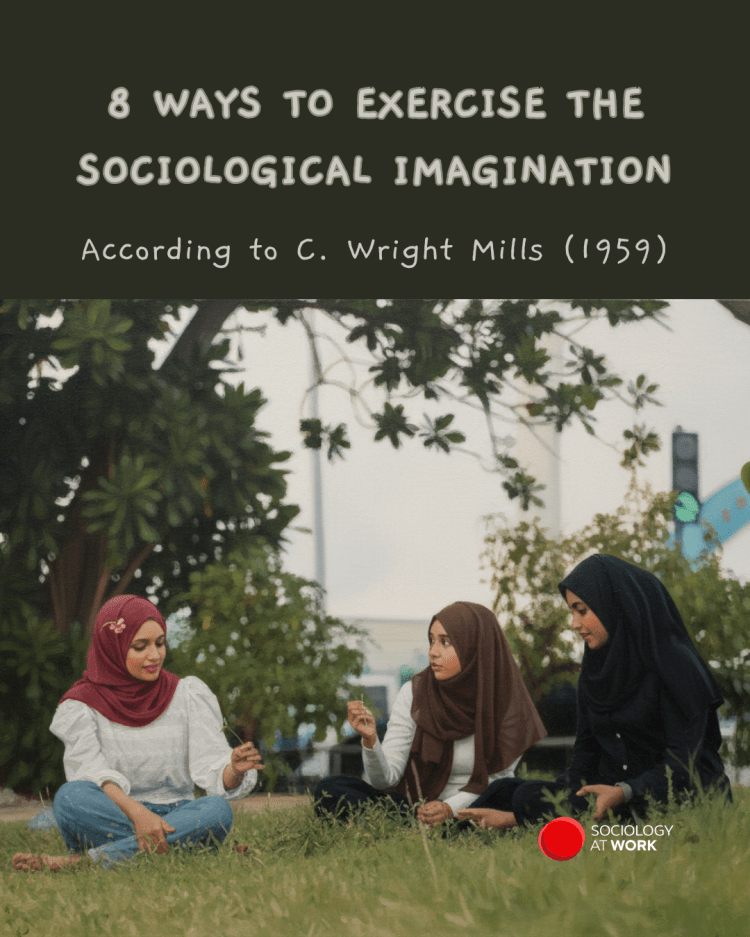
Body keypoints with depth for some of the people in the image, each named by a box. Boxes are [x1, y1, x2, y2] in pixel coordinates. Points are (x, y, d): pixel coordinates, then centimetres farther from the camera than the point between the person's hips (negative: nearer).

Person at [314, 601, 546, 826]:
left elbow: (499, 779, -4)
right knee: (329, 791, -23)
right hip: (414, 805, 2)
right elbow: (385, 779, -9)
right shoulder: (414, 693, -6)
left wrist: (452, 808, -21)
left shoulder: (505, 700, -8)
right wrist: (370, 740, -30)